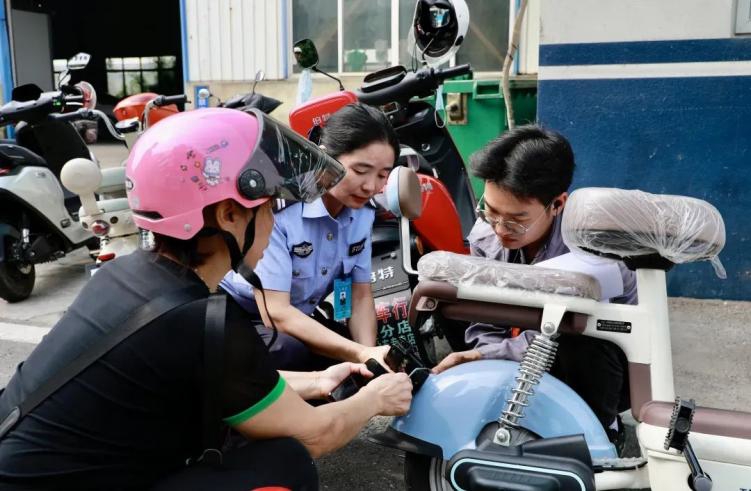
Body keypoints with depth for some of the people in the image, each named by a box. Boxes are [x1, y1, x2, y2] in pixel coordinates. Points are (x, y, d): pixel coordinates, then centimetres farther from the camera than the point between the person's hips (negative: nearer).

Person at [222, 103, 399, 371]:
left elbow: (361, 296, -1)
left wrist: (370, 356, -20)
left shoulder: (361, 212, -7)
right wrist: (361, 354, -36)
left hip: (299, 316, 6)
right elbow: (275, 312, -29)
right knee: (291, 351, -35)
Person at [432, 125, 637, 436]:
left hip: (607, 369, -4)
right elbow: (484, 330, -9)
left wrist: (482, 356, -29)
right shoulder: (485, 235, -15)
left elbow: (553, 340, -30)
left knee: (576, 344, -36)